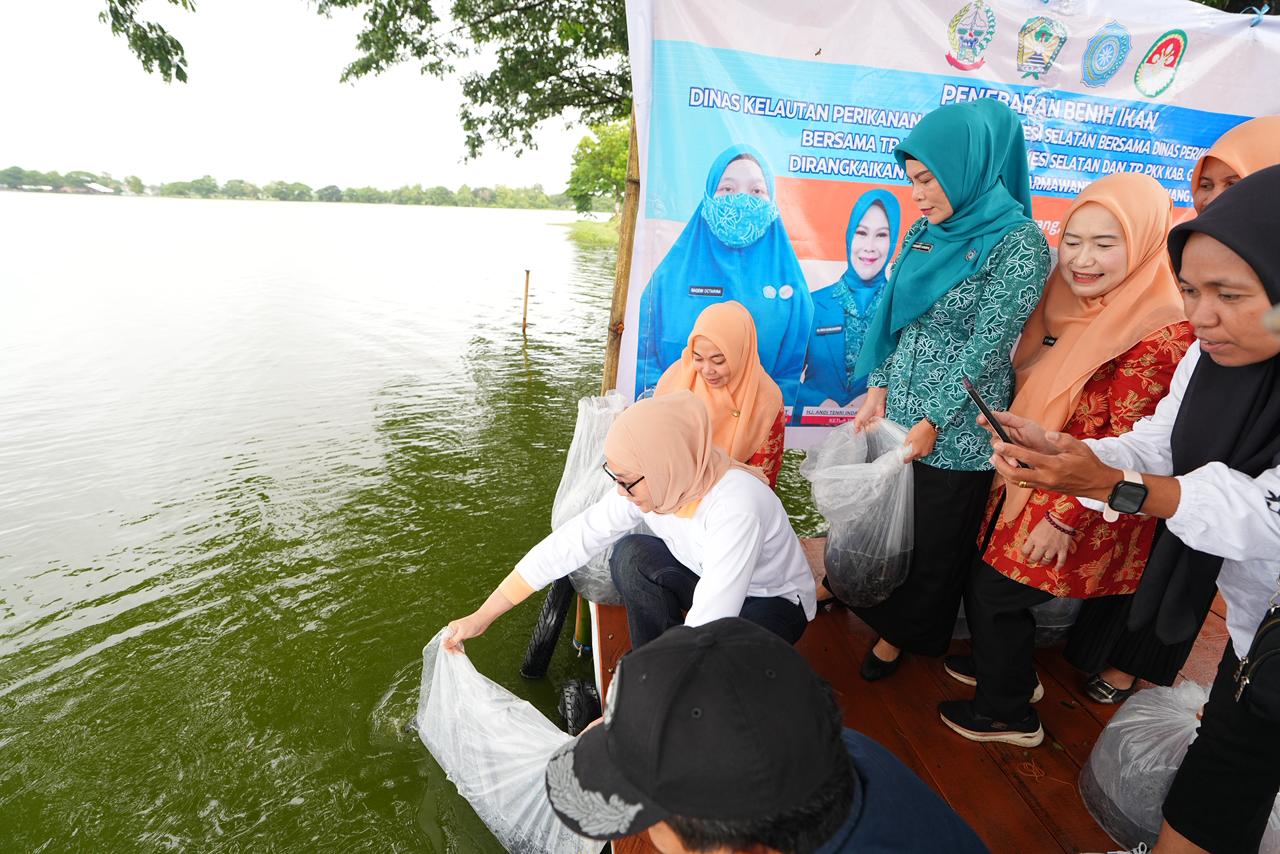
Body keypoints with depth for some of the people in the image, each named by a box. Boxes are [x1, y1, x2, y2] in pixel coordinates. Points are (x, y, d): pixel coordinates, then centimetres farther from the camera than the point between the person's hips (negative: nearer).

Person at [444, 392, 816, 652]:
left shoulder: (735, 507, -39)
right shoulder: (649, 482, -20)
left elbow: (706, 630, -39)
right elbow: (571, 542, -17)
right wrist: (482, 617, -16)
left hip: (775, 602, -5)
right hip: (712, 583, 5)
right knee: (632, 555, -22)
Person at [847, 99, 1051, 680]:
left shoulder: (1018, 243, -14)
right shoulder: (924, 232, 6)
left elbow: (987, 346, -17)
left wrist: (932, 422, -16)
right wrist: (879, 387, 1)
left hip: (956, 431, -6)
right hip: (899, 414, 6)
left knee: (935, 541, 12)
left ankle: (904, 635, 34)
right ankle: (886, 614, 41)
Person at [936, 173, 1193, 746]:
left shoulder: (1161, 334, -22)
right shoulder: (1074, 301, 2)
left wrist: (1064, 519, -20)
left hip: (1081, 505, -7)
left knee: (995, 591, 3)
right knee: (984, 577, 16)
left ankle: (1008, 714, 28)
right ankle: (1002, 665, 43)